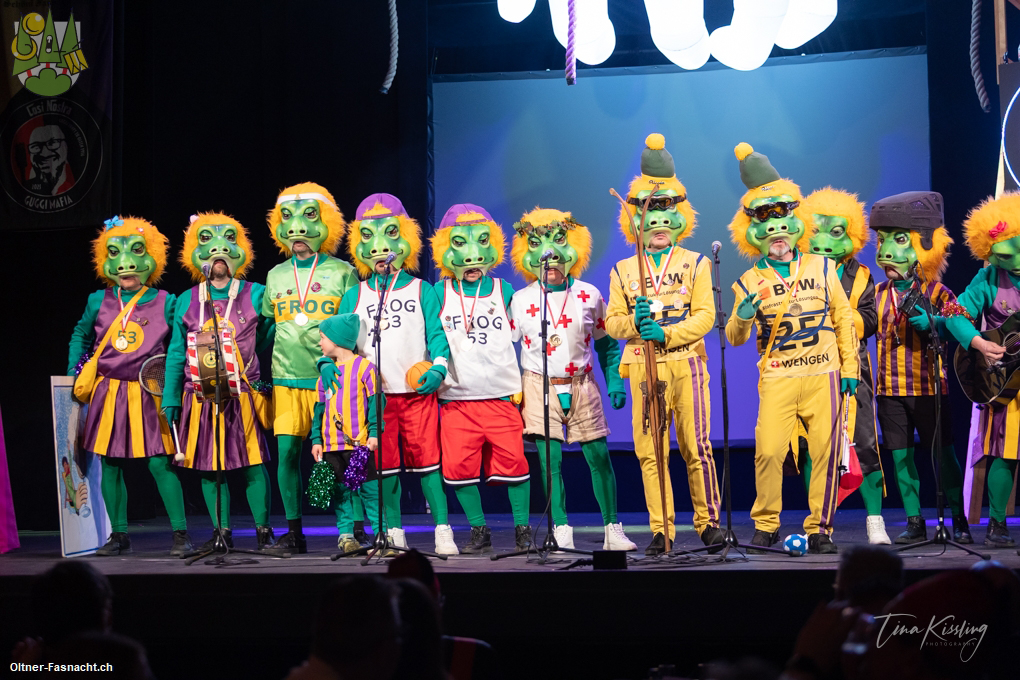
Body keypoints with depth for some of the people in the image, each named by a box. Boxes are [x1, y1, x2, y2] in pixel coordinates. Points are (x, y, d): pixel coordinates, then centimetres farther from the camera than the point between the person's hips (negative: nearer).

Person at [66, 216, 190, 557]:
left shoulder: (164, 303, -2)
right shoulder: (99, 301, 5)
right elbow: (81, 335, 21)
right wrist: (73, 371, 11)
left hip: (149, 394, -3)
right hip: (108, 394, 3)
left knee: (160, 463, -8)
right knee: (110, 465, 7)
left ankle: (181, 534, 0)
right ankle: (119, 535, 18)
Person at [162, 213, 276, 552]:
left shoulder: (255, 295, 4)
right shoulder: (187, 301, 10)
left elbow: (269, 342, 8)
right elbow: (176, 353, 12)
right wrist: (170, 397, 8)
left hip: (243, 395, -2)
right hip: (201, 398, 2)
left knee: (252, 464, -2)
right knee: (208, 466, 5)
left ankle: (263, 529, 10)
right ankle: (221, 531, 15)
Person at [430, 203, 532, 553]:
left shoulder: (504, 291, 7)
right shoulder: (440, 293, 5)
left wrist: (524, 382, 7)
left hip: (502, 394, 0)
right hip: (457, 396, 0)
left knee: (512, 461, -4)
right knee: (460, 466, -2)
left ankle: (523, 528, 11)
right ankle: (479, 530, 12)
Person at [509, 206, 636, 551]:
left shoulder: (589, 295, 3)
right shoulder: (520, 300, 0)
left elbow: (606, 343, 12)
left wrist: (615, 383, 3)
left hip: (582, 385, 1)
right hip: (540, 386, -1)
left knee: (599, 457, 2)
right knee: (550, 458, -9)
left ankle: (613, 530, 13)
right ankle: (561, 533, -5)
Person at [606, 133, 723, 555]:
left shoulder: (696, 264, 7)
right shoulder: (623, 271, 13)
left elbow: (705, 316, -2)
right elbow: (612, 322, 9)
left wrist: (666, 333, -17)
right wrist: (634, 322, -13)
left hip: (686, 363, -2)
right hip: (643, 367, 2)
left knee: (697, 447, -7)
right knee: (649, 450, -1)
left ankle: (708, 522, 6)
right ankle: (660, 529, 6)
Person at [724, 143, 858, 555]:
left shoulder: (822, 268, 8)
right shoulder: (749, 281, 4)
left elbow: (844, 318, 13)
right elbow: (735, 338, 1)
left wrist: (850, 368, 8)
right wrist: (742, 319, -22)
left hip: (823, 374, 1)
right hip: (777, 377, -1)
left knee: (824, 451, -1)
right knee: (768, 451, -11)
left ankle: (819, 528, 11)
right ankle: (766, 525, 5)